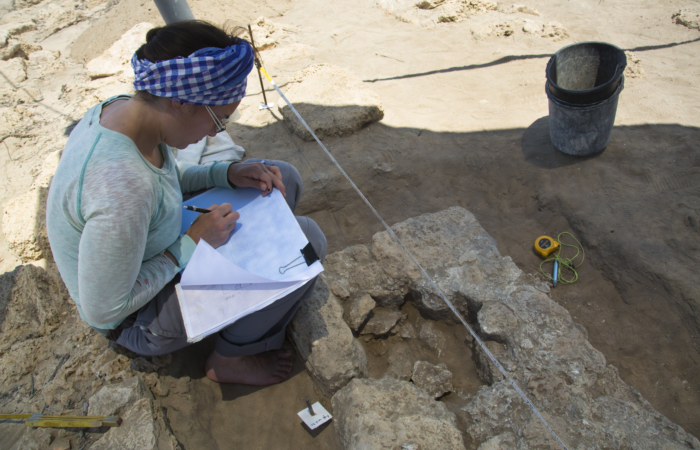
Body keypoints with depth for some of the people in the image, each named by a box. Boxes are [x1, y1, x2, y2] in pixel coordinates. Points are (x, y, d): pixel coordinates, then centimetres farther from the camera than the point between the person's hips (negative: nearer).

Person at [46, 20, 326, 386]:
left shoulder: (120, 107, -13)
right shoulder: (122, 192, -40)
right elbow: (102, 311, -27)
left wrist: (229, 173, -10)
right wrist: (193, 243, -23)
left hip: (152, 257, 8)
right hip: (138, 318, -8)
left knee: (283, 179, 3)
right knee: (305, 240, -22)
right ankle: (230, 359, 1)